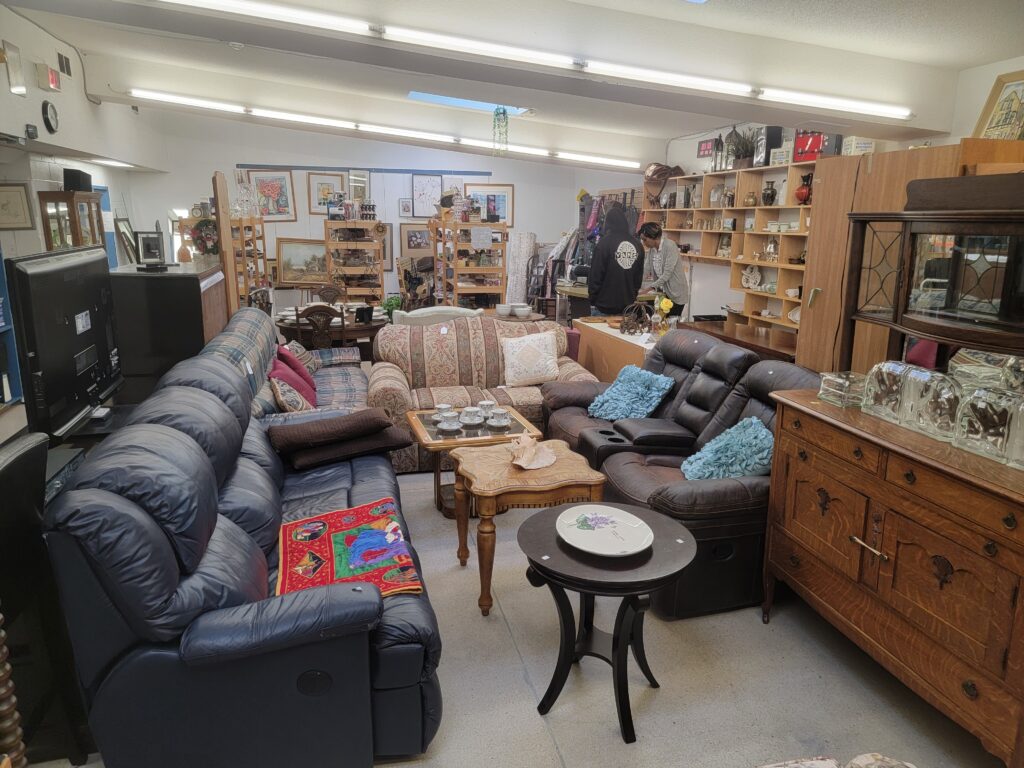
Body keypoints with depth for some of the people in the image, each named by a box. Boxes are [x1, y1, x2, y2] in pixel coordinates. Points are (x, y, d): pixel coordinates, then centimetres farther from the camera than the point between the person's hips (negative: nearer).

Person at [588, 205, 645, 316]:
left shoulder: (604, 243, -11)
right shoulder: (637, 245, 6)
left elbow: (595, 276, -10)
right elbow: (639, 278, 12)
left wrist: (592, 301, 0)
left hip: (605, 307, -5)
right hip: (628, 306, 5)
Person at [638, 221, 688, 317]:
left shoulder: (670, 247, -18)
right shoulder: (651, 249, 3)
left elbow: (667, 274, -23)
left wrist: (650, 287, -25)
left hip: (676, 294, -6)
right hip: (662, 292, 6)